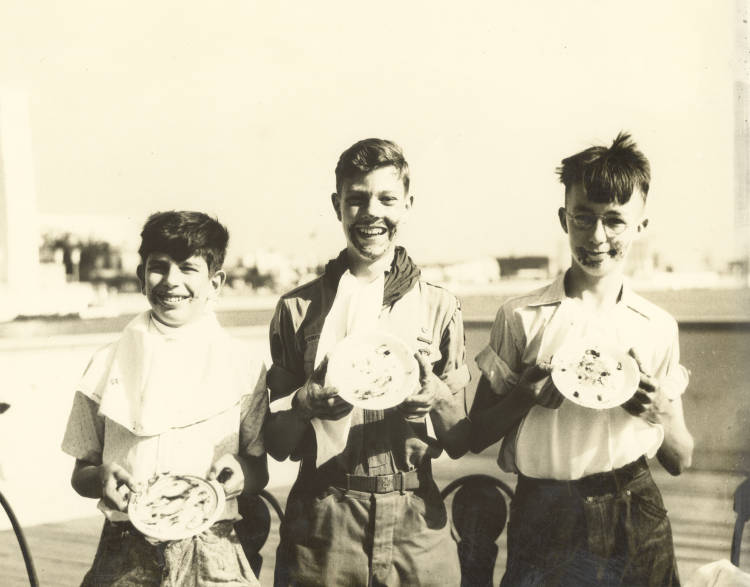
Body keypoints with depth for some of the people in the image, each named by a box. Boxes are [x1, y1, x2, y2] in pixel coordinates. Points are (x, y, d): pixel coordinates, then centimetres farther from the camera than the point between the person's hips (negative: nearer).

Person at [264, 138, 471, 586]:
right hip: (321, 525, 0)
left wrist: (436, 394, -14)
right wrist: (305, 405, -15)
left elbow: (461, 443, 6)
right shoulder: (298, 308, 4)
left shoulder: (439, 307, 5)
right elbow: (276, 445, 6)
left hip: (416, 525, 1)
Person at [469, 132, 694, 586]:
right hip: (544, 522, -1)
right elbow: (476, 437, 0)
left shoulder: (659, 327, 3)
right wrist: (526, 395, -16)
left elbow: (680, 462, 8)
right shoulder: (522, 318, -2)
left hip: (635, 523, 2)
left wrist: (663, 413, -12)